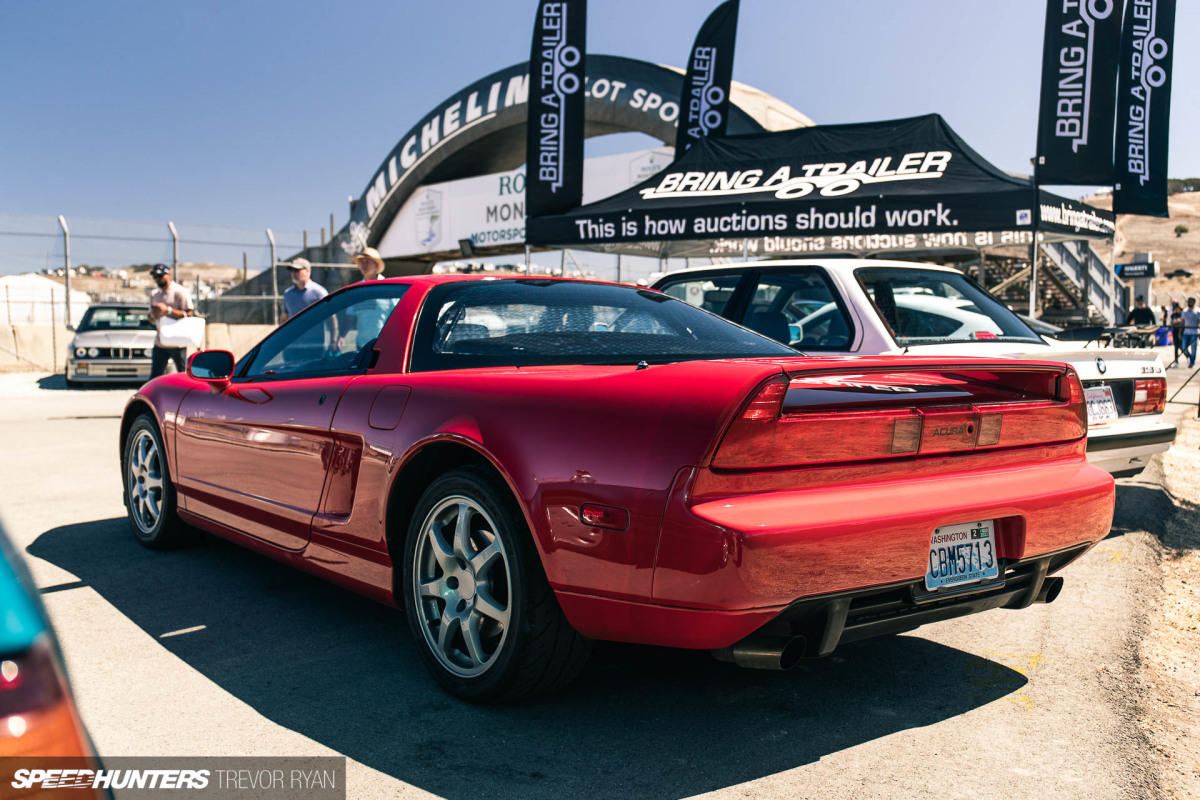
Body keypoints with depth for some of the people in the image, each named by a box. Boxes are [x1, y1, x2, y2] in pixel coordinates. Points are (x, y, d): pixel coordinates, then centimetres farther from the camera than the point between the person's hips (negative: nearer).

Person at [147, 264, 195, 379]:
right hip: (160, 343, 6)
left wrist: (168, 310, -20)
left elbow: (188, 314, -14)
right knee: (155, 376, 4)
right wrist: (153, 314, -2)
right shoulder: (154, 295, 15)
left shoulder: (180, 292, -6)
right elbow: (151, 320, 22)